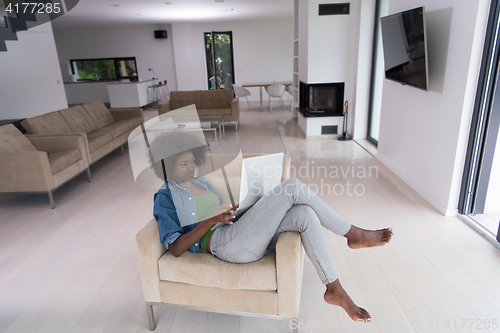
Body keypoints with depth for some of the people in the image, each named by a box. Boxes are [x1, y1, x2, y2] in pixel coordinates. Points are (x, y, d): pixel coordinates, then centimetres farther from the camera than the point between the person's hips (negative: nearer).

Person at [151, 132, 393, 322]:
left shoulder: (201, 182, 25)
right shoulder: (165, 197, 2)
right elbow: (175, 248, -6)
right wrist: (210, 221, -16)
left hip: (243, 235, 8)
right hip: (227, 245, -8)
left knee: (304, 214, -21)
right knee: (293, 187, -21)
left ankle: (335, 291, -7)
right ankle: (354, 234, -7)